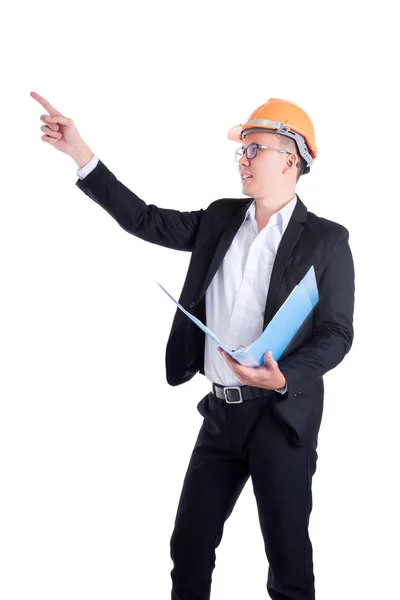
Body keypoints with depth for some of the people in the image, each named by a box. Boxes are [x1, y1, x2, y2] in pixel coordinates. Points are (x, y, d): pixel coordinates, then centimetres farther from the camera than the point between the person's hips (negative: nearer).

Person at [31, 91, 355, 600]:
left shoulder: (326, 240, -6)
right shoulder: (221, 219, 8)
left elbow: (337, 332, -7)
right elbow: (146, 221, 6)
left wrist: (285, 378, -24)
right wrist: (81, 155, -1)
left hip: (282, 415, -5)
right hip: (221, 410, 5)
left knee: (288, 557, 4)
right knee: (189, 544, 12)